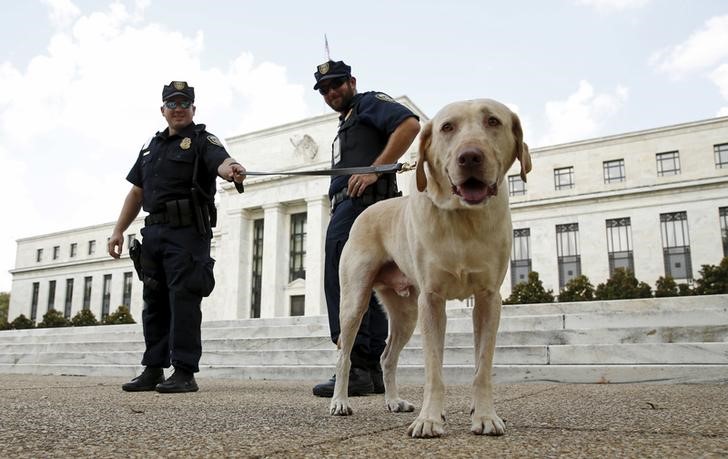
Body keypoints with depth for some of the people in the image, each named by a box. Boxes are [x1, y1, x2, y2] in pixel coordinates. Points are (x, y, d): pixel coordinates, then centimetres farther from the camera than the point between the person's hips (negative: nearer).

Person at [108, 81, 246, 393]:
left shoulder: (202, 140, 2)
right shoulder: (152, 146, 21)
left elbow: (221, 161, -21)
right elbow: (136, 193, 22)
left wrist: (231, 170, -45)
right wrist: (118, 230, 15)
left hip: (188, 231, -7)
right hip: (154, 231, 7)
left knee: (183, 300, -10)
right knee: (154, 302, 9)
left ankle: (184, 373, -6)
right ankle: (153, 370, 18)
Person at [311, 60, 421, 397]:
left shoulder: (369, 102, 6)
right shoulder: (346, 125, 33)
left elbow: (409, 124, -13)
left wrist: (374, 170, -18)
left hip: (362, 202, -10)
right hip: (349, 207, 10)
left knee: (342, 282, -19)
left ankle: (355, 369, -21)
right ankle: (372, 370, 11)